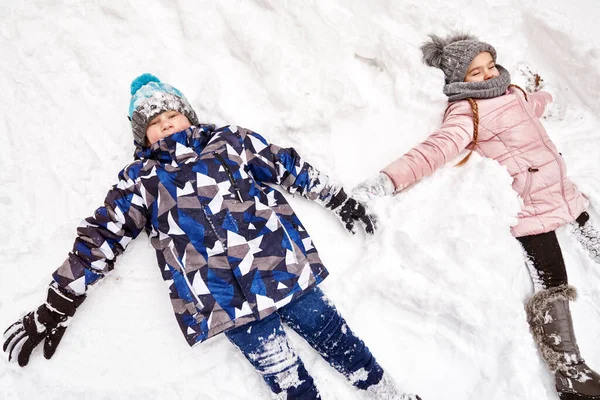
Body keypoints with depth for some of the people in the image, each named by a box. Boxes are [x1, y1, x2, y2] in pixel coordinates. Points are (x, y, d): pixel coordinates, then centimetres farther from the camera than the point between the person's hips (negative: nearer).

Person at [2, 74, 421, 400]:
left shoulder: (230, 140, 17)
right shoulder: (141, 180, 16)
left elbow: (289, 168, 18)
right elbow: (100, 241, 13)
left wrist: (340, 199, 18)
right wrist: (55, 309, 9)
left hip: (283, 266, 1)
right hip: (222, 300, -1)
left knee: (332, 333, 5)